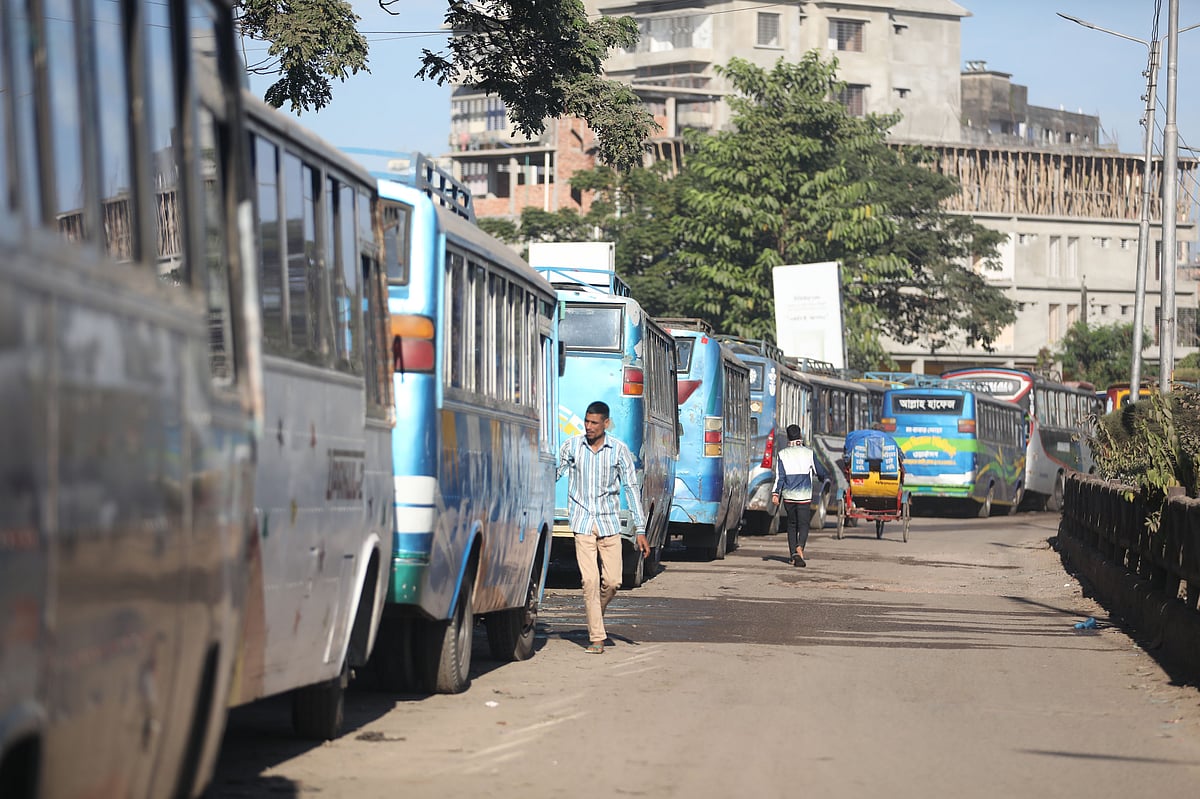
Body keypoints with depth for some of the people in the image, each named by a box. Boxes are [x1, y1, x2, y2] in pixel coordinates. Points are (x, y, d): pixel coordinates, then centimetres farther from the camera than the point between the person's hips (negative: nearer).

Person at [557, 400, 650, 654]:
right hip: (582, 522, -1)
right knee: (590, 580, -9)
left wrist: (640, 530, -2)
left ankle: (595, 612, 30)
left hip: (609, 523, 1)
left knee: (612, 581, -1)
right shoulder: (571, 446, 0)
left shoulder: (619, 450, -1)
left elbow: (631, 488, 1)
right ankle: (596, 638, -4)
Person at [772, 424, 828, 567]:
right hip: (804, 496, -2)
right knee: (803, 525, -3)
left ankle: (793, 554, 8)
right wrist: (824, 478, 30)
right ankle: (799, 547, -29)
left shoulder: (782, 454, 0)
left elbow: (779, 476, -7)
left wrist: (775, 493, -8)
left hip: (788, 496, 2)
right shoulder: (808, 453, -1)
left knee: (791, 525, 13)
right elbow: (820, 472, 8)